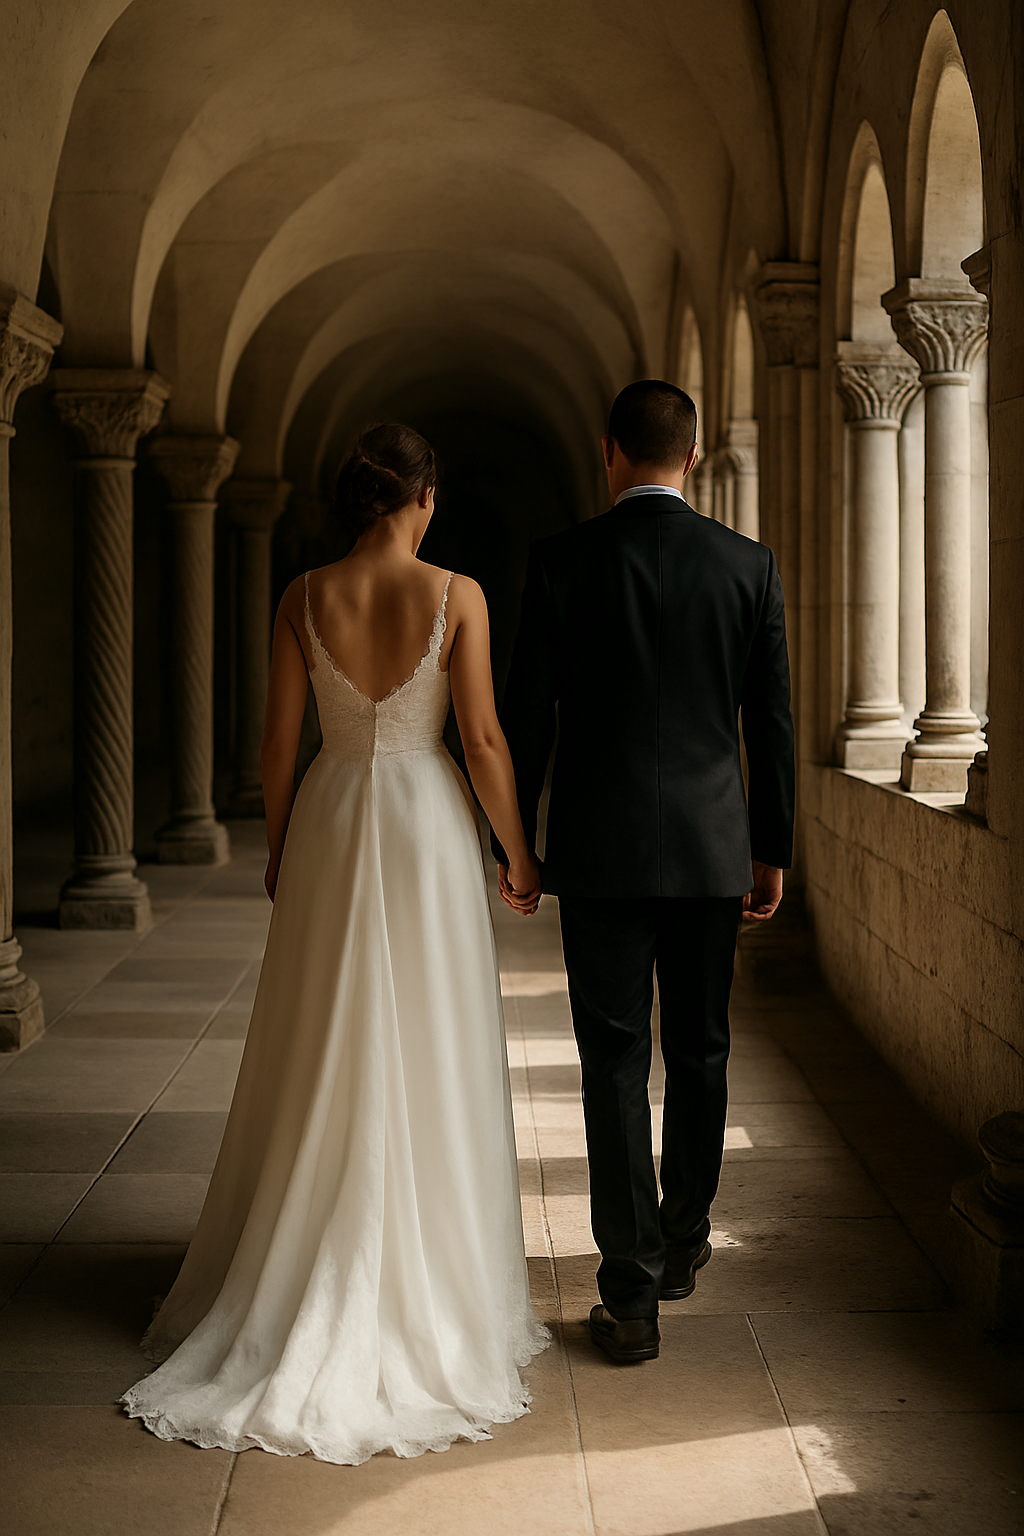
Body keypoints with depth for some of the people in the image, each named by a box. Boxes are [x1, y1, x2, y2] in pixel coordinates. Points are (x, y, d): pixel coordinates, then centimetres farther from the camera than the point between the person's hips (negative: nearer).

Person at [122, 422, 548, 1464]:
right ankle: (428, 1289, 14)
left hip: (330, 823, 3)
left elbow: (278, 739, 1)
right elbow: (483, 741, -8)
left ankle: (306, 1285, 21)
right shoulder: (455, 595, -9)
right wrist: (518, 855, 3)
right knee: (427, 1065, 6)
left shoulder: (304, 598, -2)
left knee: (324, 1065, 12)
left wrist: (277, 850, 15)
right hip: (427, 825, -2)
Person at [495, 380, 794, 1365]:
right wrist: (774, 850, 11)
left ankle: (633, 1293, 1)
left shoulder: (563, 562, -5)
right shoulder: (748, 564, 0)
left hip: (601, 849, -2)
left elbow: (526, 717, -4)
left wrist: (511, 844, 7)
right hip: (713, 848, 2)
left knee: (615, 1062, 2)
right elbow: (771, 721, 2)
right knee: (699, 1052, 17)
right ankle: (682, 1245, 34)